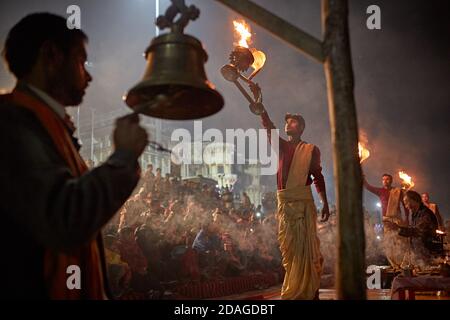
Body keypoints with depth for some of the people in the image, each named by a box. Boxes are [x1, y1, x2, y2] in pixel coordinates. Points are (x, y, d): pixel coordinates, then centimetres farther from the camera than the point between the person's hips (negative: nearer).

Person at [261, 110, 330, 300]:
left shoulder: (311, 149, 8)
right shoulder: (282, 146, 16)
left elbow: (318, 177, 7)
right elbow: (268, 126, 2)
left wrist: (325, 204, 2)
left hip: (303, 201, -3)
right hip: (284, 201, 4)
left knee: (307, 245, -4)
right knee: (288, 245, 5)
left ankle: (310, 291, 2)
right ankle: (293, 290, 14)